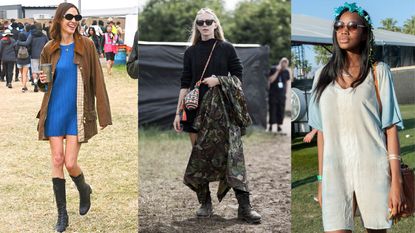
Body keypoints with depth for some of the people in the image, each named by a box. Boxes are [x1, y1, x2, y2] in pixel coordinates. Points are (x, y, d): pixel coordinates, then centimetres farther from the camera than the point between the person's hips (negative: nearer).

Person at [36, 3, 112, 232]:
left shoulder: (86, 45, -3)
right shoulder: (49, 49, 4)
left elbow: (97, 81, -4)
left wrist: (103, 115, -7)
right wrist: (43, 82, -8)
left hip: (77, 113, -2)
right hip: (54, 111, 2)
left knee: (70, 163, -6)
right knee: (57, 160, 2)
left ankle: (84, 189, 28)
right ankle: (62, 214, 13)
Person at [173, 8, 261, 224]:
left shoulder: (227, 48, 4)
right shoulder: (191, 52, 9)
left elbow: (238, 78, 4)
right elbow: (185, 84, 8)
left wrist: (219, 80, -13)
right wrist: (178, 113, 4)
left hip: (223, 110, -2)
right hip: (197, 110, 2)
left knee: (233, 154, -11)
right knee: (199, 156, 3)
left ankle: (244, 206, -11)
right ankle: (205, 203, 15)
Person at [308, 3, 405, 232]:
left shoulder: (378, 71, 3)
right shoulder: (323, 75, 11)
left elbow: (391, 128, -2)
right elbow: (322, 131, 12)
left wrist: (396, 181, -9)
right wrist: (321, 178, 10)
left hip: (373, 170, -2)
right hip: (335, 171, 2)